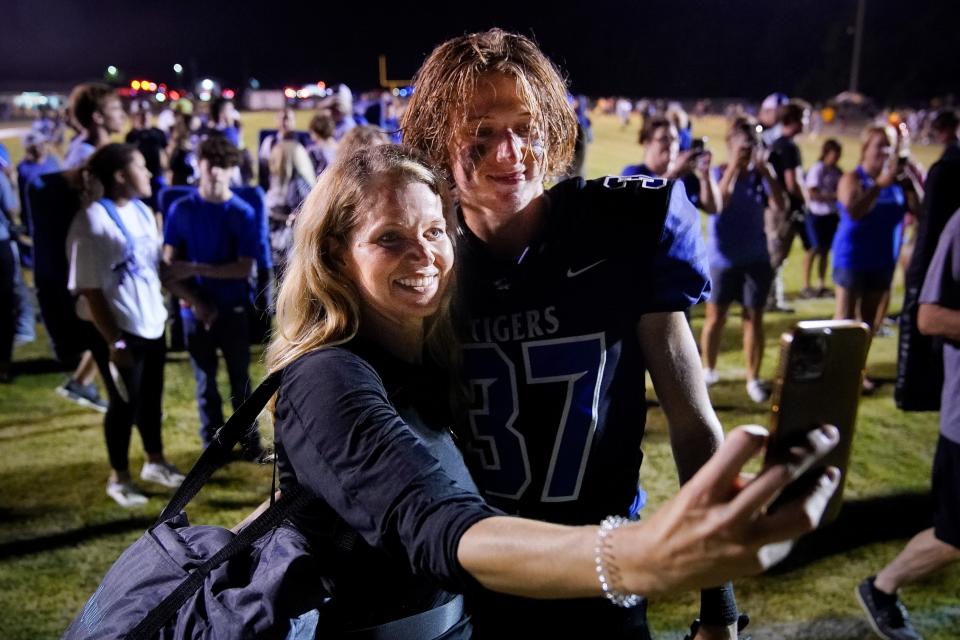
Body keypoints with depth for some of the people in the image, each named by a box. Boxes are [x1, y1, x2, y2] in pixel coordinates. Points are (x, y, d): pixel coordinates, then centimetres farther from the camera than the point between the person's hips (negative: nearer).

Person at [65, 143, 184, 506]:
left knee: (151, 397, 20)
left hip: (151, 322, 7)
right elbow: (90, 290, -18)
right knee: (124, 402, 8)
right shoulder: (92, 223, -18)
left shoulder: (142, 211, 4)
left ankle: (155, 462, 39)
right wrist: (113, 341, -18)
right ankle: (118, 477, 28)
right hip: (117, 329, -6)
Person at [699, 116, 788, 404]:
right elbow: (717, 204, -22)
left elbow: (779, 206, -12)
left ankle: (753, 379, 12)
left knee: (754, 318, 4)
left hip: (755, 259, 2)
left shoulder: (760, 176, 1)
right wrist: (733, 168, -23)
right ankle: (708, 369, 26)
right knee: (715, 317, 7)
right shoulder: (717, 173, -4)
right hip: (722, 259, -2)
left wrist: (765, 170, -17)